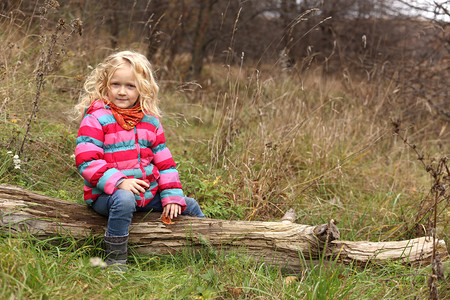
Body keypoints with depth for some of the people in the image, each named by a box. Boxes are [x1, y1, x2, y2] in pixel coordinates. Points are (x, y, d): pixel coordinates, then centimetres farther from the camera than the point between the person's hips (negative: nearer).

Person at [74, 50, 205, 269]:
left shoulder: (149, 120, 10)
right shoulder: (96, 118, -8)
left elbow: (164, 161, 14)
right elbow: (85, 160, -16)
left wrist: (172, 196, 3)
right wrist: (118, 182, -27)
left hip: (148, 192, 6)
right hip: (106, 194, -6)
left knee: (188, 206, 10)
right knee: (123, 200, -39)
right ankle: (115, 260, -31)